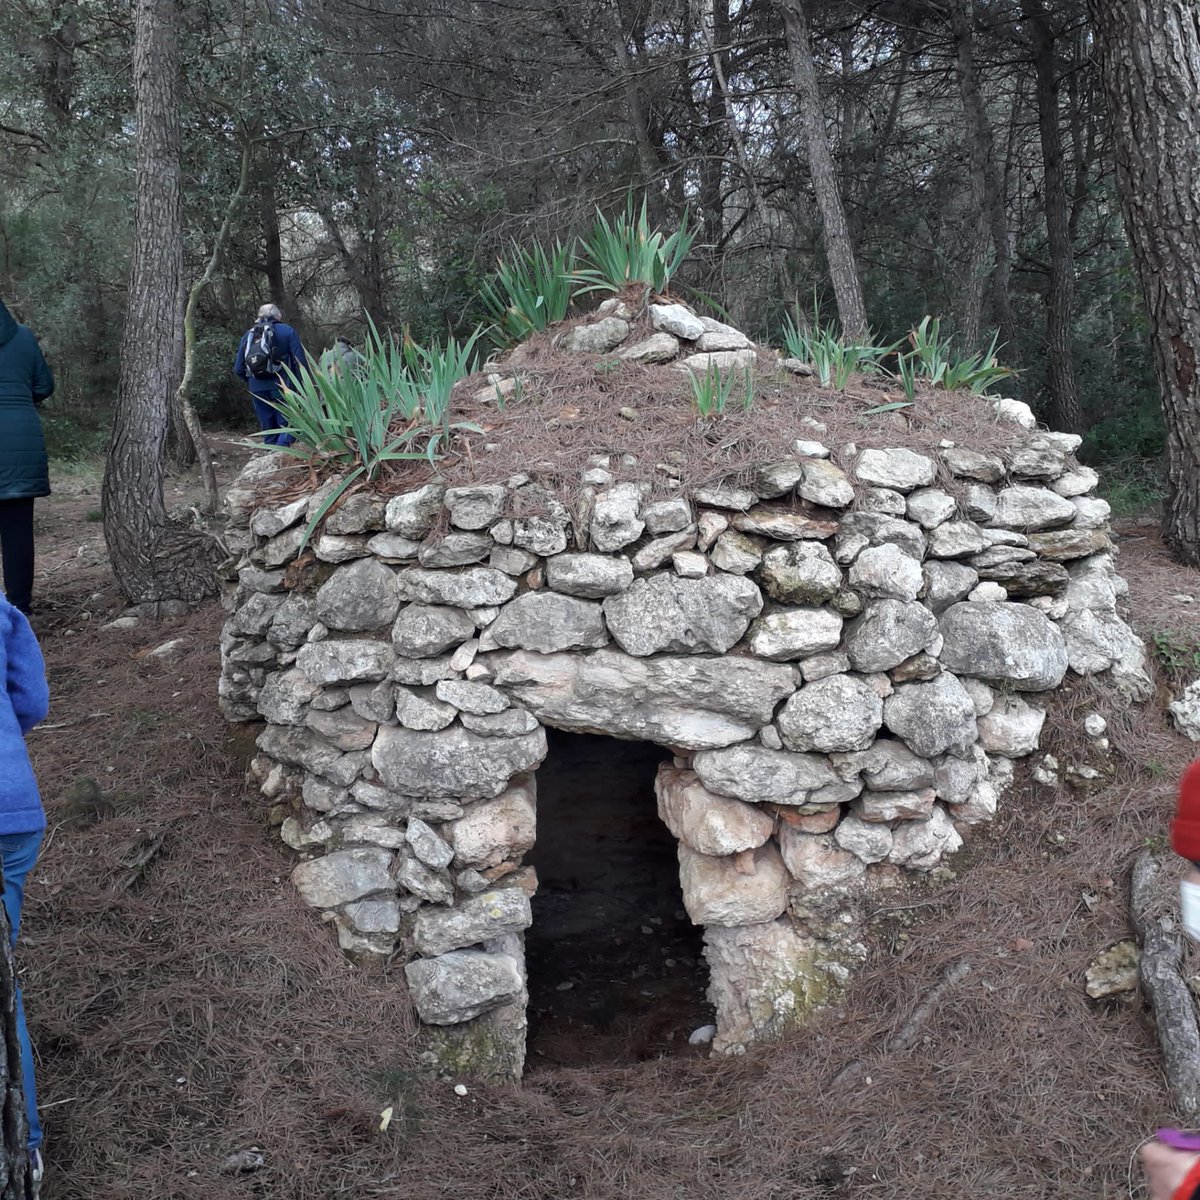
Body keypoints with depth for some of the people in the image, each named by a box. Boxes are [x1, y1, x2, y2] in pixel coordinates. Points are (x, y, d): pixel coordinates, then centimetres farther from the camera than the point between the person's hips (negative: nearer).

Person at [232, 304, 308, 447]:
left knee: (268, 429, 13)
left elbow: (238, 369, 12)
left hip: (257, 390, 4)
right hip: (281, 388, -4)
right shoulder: (287, 331, 2)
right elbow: (300, 362, -8)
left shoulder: (248, 335, 14)